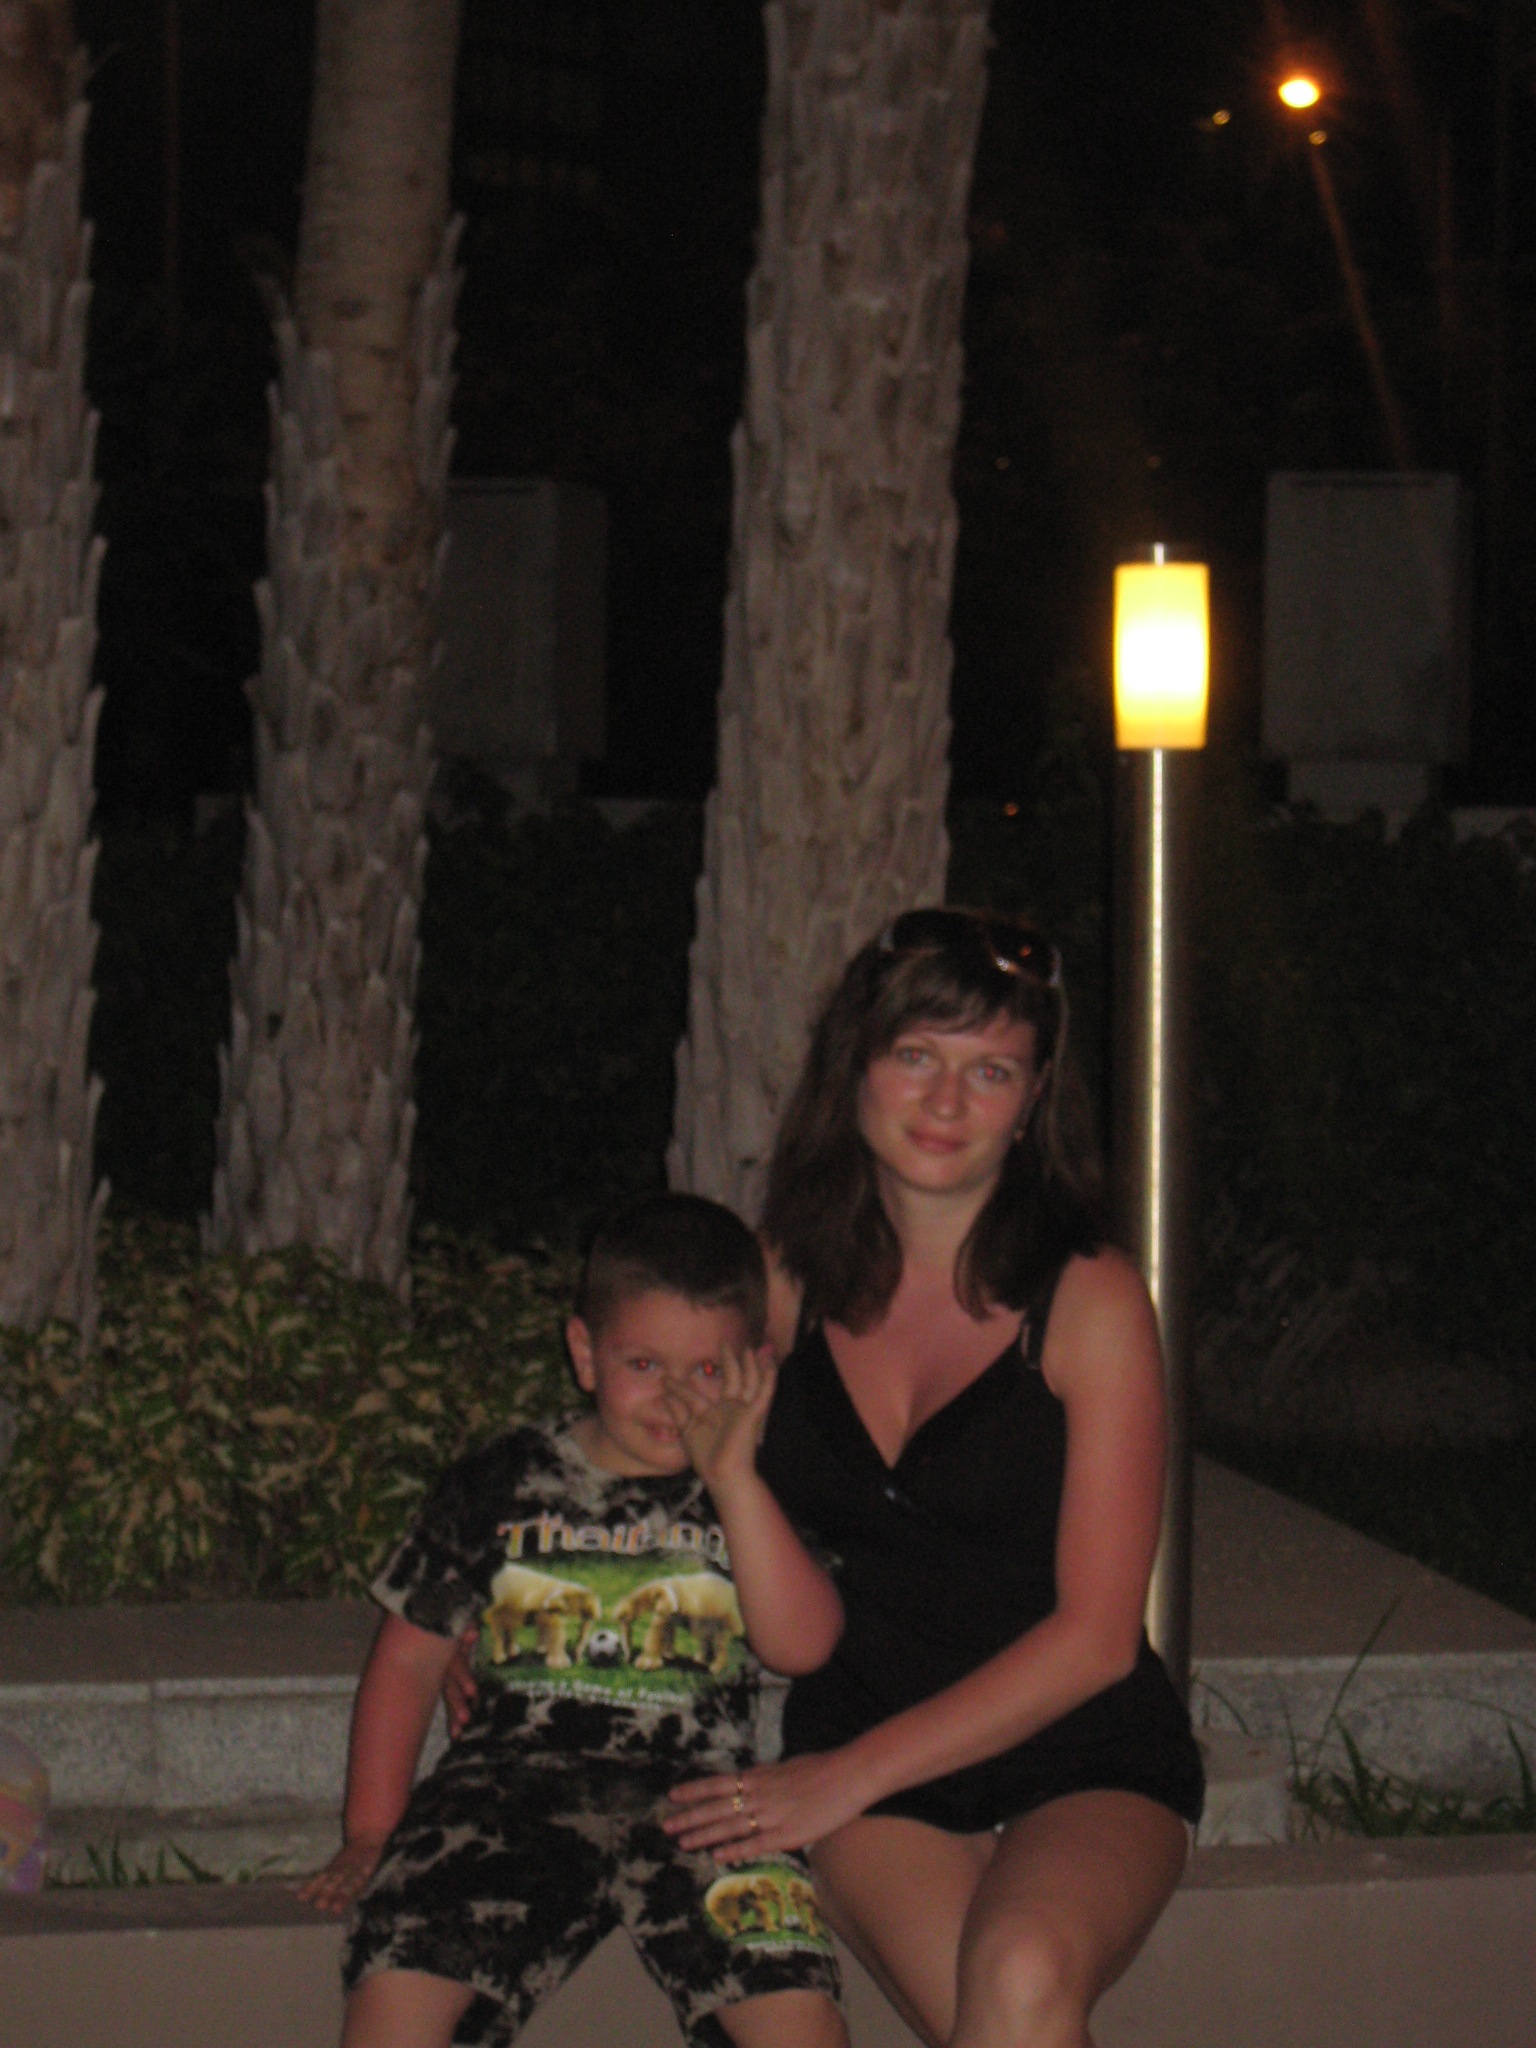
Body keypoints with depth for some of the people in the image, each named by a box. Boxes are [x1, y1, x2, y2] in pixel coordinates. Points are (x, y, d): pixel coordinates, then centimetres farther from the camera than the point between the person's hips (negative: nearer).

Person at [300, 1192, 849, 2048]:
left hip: (695, 1794, 0)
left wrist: (731, 1475, -8)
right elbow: (410, 1656, 19)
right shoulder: (506, 1485, 13)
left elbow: (803, 1643, -4)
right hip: (515, 1776, 0)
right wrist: (370, 1834, 15)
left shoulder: (758, 1500, 13)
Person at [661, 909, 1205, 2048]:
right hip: (859, 1769, 2)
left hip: (1085, 1763, -2)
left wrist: (850, 1775, -12)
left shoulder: (1089, 1299, -5)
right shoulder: (790, 1279, 6)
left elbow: (1095, 1635, -8)